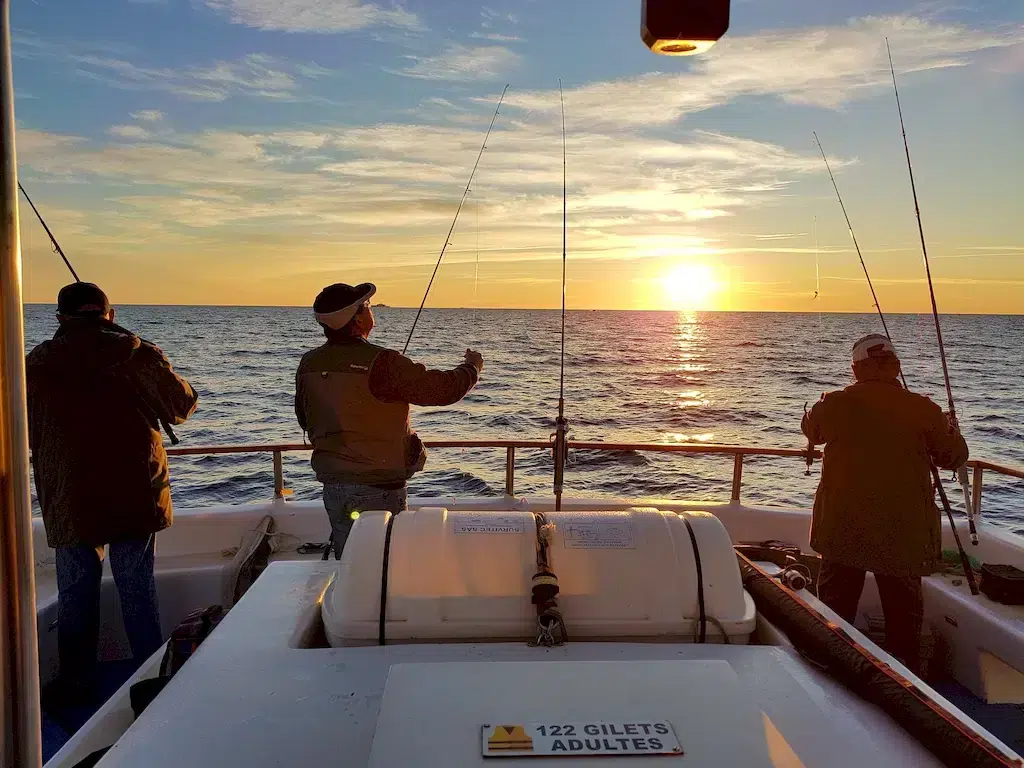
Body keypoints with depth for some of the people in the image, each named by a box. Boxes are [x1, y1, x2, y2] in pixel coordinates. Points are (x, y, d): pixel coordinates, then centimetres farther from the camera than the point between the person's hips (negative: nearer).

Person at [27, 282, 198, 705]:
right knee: (138, 584, 8)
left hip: (68, 499, 1)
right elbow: (182, 406, -1)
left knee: (75, 591, 13)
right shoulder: (139, 355, -6)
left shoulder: (36, 364, -1)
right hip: (135, 494, 0)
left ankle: (75, 682, 22)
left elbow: (25, 434, 9)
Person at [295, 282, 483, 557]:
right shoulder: (381, 363, -21)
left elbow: (304, 420, 12)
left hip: (332, 484, 6)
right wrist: (473, 366, 4)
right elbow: (444, 389, -16)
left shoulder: (308, 364, -2)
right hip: (379, 486, -5)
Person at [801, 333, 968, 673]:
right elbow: (955, 457, 4)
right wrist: (951, 429, 24)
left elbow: (811, 430, 14)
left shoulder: (834, 405, -7)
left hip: (843, 528, 1)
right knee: (904, 616, 14)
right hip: (903, 533, -1)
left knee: (835, 610, 15)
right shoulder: (924, 410, -9)